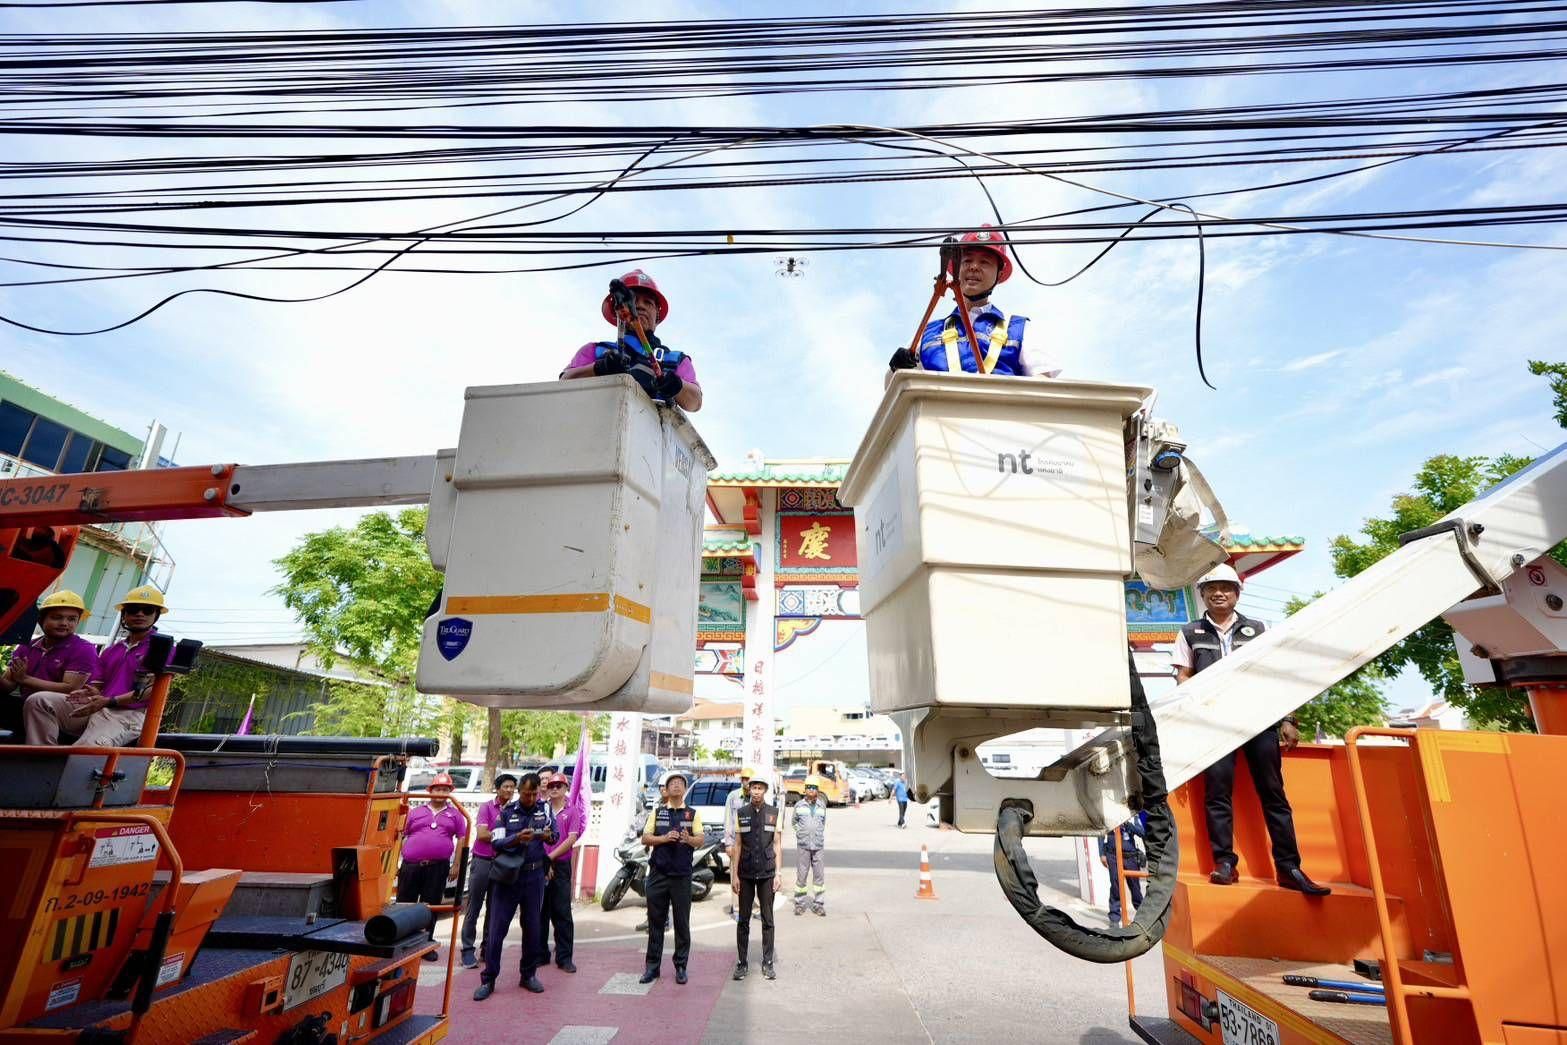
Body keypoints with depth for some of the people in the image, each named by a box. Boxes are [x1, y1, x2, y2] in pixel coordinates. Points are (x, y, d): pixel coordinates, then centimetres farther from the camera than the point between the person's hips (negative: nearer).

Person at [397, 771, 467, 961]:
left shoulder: (455, 814, 10)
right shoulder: (415, 812, 11)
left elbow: (462, 839, 8)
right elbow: (401, 836, 12)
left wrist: (456, 865, 2)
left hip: (438, 868, 0)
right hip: (410, 866, 1)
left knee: (430, 906, 7)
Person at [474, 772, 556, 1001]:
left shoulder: (544, 808, 1)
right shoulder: (507, 811, -2)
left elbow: (555, 835, -6)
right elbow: (496, 842, -6)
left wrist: (548, 836, -30)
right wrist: (517, 838, -26)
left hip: (533, 876, 1)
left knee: (532, 928, 9)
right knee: (496, 928, 1)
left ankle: (529, 975, 25)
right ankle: (488, 980, 14)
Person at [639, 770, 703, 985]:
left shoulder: (693, 814, 6)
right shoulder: (656, 813, 9)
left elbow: (700, 840, -1)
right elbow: (645, 838, 3)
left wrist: (688, 839, -23)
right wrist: (665, 838, -15)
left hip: (682, 875, -1)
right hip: (658, 873, 1)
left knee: (682, 923, 5)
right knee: (655, 921, 8)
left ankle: (681, 966, 17)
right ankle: (652, 966, 19)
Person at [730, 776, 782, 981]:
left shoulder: (774, 813, 0)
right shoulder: (741, 813, 0)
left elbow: (777, 845, 2)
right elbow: (737, 845, 2)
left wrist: (778, 873, -2)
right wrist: (734, 875, -1)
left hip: (767, 873, 0)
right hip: (745, 874, 0)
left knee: (767, 920, 7)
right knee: (743, 920, 7)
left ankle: (767, 963, 18)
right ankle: (742, 962, 19)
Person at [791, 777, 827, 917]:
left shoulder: (822, 805, 5)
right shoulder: (799, 805, 1)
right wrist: (800, 833, 8)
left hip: (818, 845, 1)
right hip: (803, 845, -1)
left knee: (819, 875, 3)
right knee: (801, 875, 1)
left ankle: (818, 903, 14)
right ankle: (799, 903, 14)